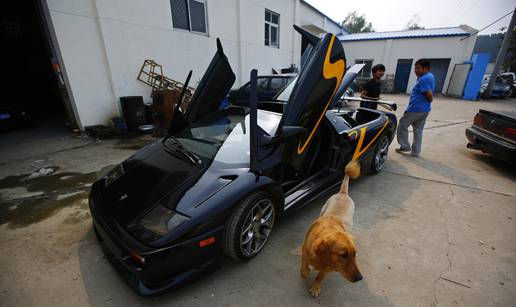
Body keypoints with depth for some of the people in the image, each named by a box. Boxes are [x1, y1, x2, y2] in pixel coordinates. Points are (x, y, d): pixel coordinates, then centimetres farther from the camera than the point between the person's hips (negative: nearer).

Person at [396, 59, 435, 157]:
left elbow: (430, 95, -20)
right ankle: (415, 152, 18)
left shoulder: (423, 79, -18)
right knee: (418, 130, 13)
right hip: (425, 109, 9)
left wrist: (430, 100, -1)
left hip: (415, 109, -9)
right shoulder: (430, 76, 13)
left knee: (402, 126, 6)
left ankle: (405, 146, 12)